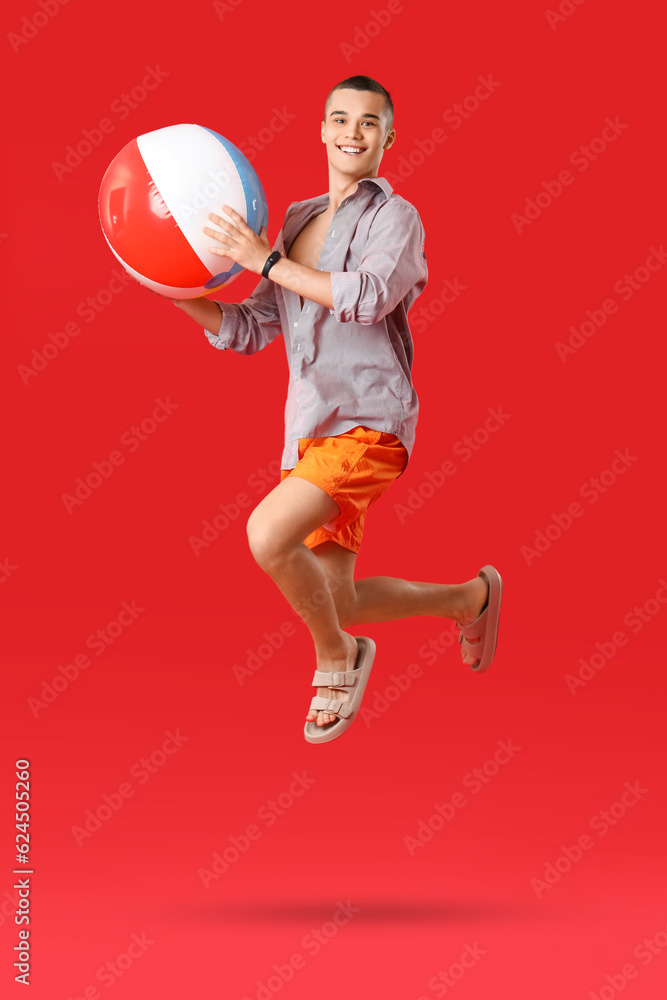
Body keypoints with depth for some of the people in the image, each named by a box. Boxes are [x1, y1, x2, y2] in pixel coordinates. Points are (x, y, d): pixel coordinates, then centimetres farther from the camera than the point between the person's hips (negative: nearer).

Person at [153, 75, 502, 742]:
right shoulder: (298, 222, 18)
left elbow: (368, 295, -23)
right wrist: (180, 292, 2)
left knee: (268, 535, -28)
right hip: (309, 433, 7)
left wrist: (265, 260, -22)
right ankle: (471, 598, 35)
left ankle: (337, 659, -1)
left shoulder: (395, 217, -2)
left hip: (369, 424, -7)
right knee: (335, 603, 10)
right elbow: (250, 330, 17)